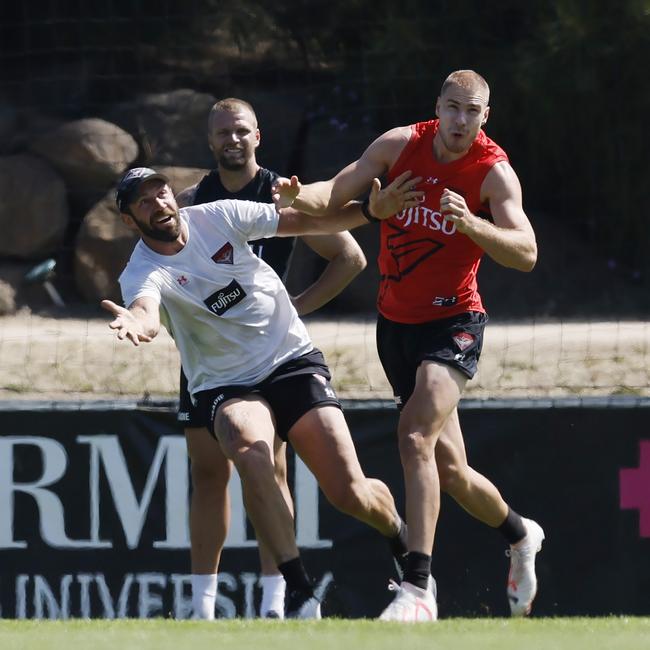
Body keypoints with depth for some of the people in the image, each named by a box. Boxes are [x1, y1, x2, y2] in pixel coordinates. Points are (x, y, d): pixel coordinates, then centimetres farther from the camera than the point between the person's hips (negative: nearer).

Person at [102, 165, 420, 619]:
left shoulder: (217, 217, -4)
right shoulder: (143, 272, -13)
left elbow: (309, 222, 3)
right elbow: (146, 311, -37)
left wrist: (372, 210, -10)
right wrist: (136, 323, -61)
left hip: (293, 358, 2)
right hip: (226, 386, -2)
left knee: (349, 492, -11)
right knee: (251, 453, -36)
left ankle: (401, 536, 25)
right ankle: (300, 592, -31)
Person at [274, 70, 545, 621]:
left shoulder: (494, 172, -14)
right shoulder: (400, 145, -3)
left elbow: (526, 254, -25)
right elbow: (334, 194, -5)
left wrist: (470, 224, -41)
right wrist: (299, 196, -27)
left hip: (452, 322, -5)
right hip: (395, 322, 5)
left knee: (416, 434, -27)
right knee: (448, 468, 11)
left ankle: (417, 589, -30)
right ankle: (520, 536, 41)